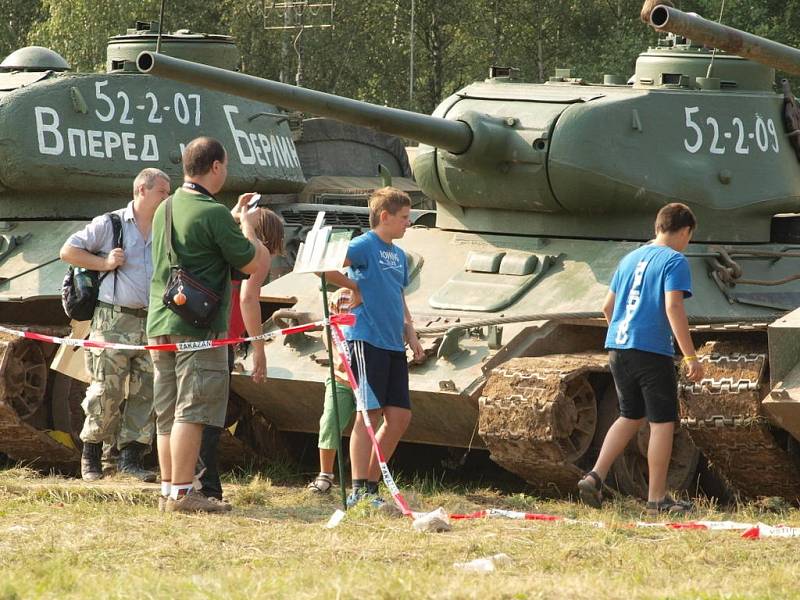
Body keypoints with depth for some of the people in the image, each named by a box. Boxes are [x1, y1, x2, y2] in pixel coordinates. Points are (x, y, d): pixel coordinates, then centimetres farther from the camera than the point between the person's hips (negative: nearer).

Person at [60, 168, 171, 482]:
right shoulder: (109, 225, 2)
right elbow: (68, 251, 5)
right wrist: (104, 262, -5)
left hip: (153, 323, 4)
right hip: (114, 323, -4)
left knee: (146, 394, 1)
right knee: (106, 392, -3)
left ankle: (131, 456, 7)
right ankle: (91, 455, 11)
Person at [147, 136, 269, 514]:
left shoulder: (166, 210, 13)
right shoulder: (213, 213, -13)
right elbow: (253, 263, -10)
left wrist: (235, 218, 30)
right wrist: (248, 226, 7)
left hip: (160, 323, 8)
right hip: (199, 325, -8)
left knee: (167, 413, 11)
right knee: (192, 411, -7)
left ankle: (168, 489, 14)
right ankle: (182, 492, -8)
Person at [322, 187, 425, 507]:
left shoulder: (398, 255, 18)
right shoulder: (364, 246, -8)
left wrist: (411, 334, 17)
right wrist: (355, 287, -10)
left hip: (393, 345, 8)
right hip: (367, 340, -8)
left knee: (400, 415, 6)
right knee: (369, 413, -9)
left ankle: (371, 483, 14)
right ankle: (359, 490, -8)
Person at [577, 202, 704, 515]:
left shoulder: (630, 259, 16)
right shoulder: (675, 261, -6)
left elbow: (607, 307, 21)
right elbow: (673, 308, -17)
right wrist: (690, 357, -17)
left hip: (618, 348, 7)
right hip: (652, 352, -7)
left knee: (630, 417, 20)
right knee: (663, 422, 2)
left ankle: (595, 477, 8)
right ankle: (657, 499, 2)